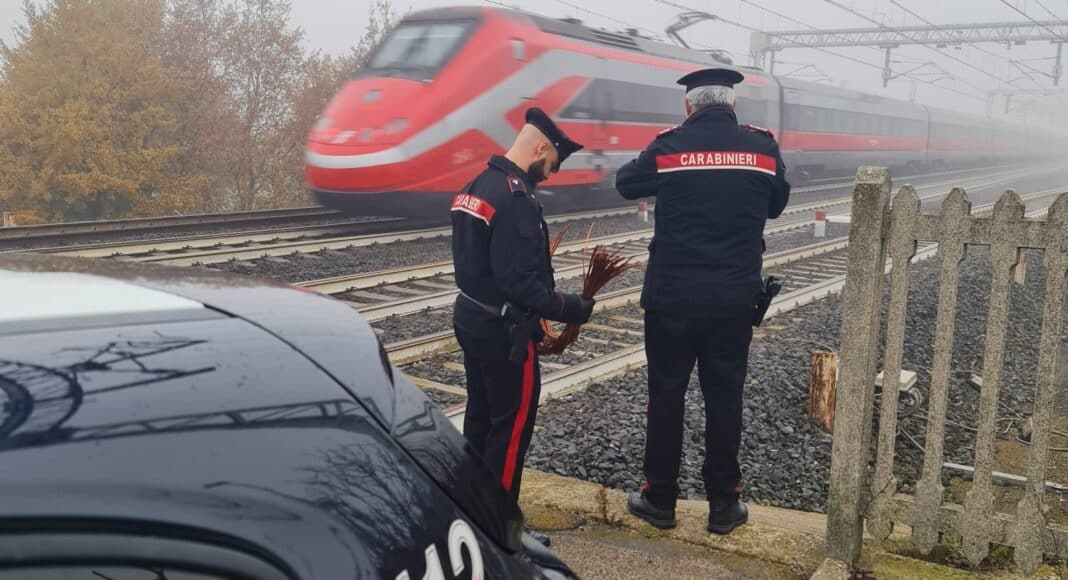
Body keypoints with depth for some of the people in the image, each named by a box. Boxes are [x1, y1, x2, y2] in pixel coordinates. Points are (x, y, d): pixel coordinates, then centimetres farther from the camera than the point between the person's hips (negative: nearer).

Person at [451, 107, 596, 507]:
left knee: (479, 417, 19)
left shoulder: (475, 187, 9)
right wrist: (571, 309, -17)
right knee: (512, 427, 2)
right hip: (502, 330, -10)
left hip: (470, 318, 10)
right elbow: (519, 281, -26)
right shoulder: (516, 199, -22)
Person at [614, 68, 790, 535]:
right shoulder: (763, 148, -2)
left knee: (666, 396, 10)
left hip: (672, 296, -1)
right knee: (724, 399, 10)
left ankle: (660, 500, 20)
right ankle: (723, 505, 20)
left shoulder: (668, 147, -8)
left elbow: (625, 184, 10)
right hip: (735, 298, 2)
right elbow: (776, 204, 14)